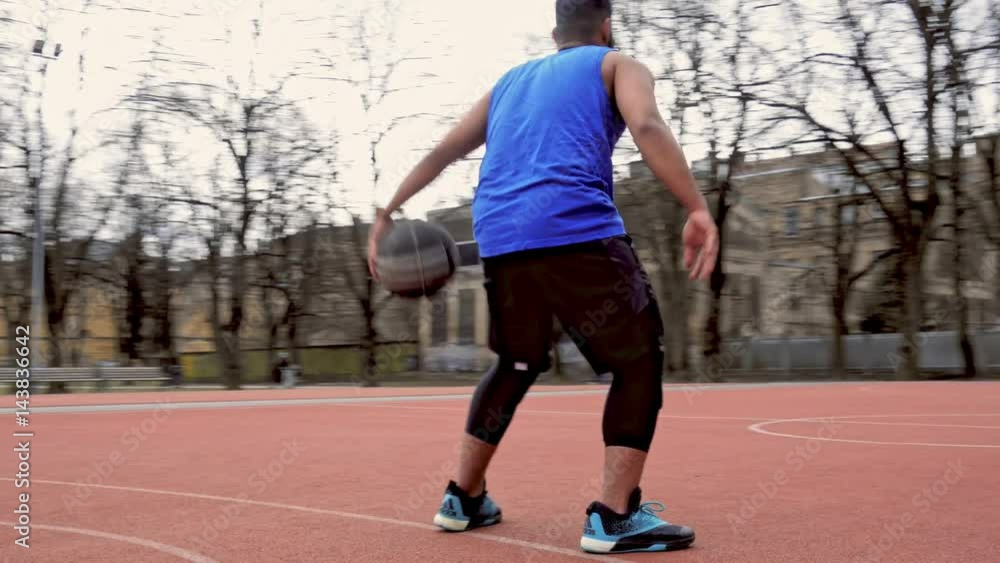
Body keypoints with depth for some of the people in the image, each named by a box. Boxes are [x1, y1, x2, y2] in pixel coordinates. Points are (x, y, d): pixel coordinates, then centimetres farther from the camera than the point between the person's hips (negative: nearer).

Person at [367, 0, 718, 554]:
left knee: (514, 366, 24)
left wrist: (388, 212, 27)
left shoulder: (509, 80, 30)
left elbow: (442, 152, 26)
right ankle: (614, 517, -3)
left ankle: (463, 497, 28)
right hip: (577, 231, -6)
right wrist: (698, 210, -14)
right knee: (639, 361, 6)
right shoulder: (618, 65, 14)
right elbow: (647, 127, -7)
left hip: (498, 238, 6)